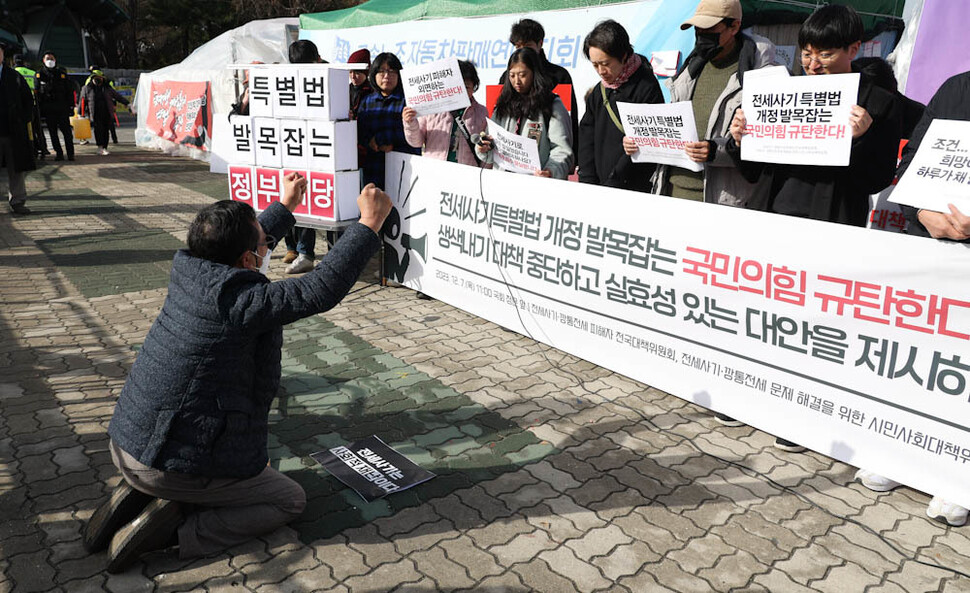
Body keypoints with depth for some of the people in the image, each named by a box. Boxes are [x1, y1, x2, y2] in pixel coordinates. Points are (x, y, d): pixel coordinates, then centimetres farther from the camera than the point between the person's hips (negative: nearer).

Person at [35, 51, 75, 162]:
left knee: (67, 131, -3)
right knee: (53, 133, 4)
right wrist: (38, 108, 0)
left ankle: (70, 153, 2)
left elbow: (70, 91, 8)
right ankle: (59, 153, 10)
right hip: (48, 110, 1)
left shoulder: (62, 74, 8)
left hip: (62, 108, -1)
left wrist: (71, 106, 1)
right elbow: (36, 93, 7)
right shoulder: (39, 75, 7)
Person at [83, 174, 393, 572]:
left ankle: (138, 495, 13)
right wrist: (369, 224, -21)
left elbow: (243, 246, 18)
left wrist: (285, 206, 31)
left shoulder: (188, 271, -1)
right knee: (290, 500, 8)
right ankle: (172, 531, -5)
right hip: (178, 465, -8)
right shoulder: (239, 300, -26)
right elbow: (322, 289, -27)